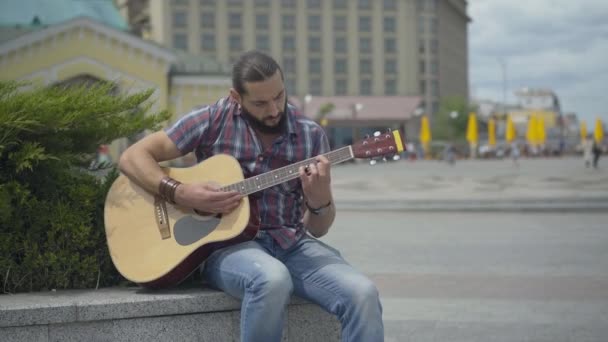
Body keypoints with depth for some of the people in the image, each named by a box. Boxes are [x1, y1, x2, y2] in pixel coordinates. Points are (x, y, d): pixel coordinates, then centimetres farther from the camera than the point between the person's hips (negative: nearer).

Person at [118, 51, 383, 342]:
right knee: (273, 279, -38)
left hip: (292, 244, 3)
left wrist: (320, 200, -17)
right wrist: (180, 193, -16)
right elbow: (132, 158, 0)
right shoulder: (213, 121, -2)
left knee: (363, 294, -24)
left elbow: (317, 228, 7)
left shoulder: (310, 135, 4)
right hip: (227, 241, -3)